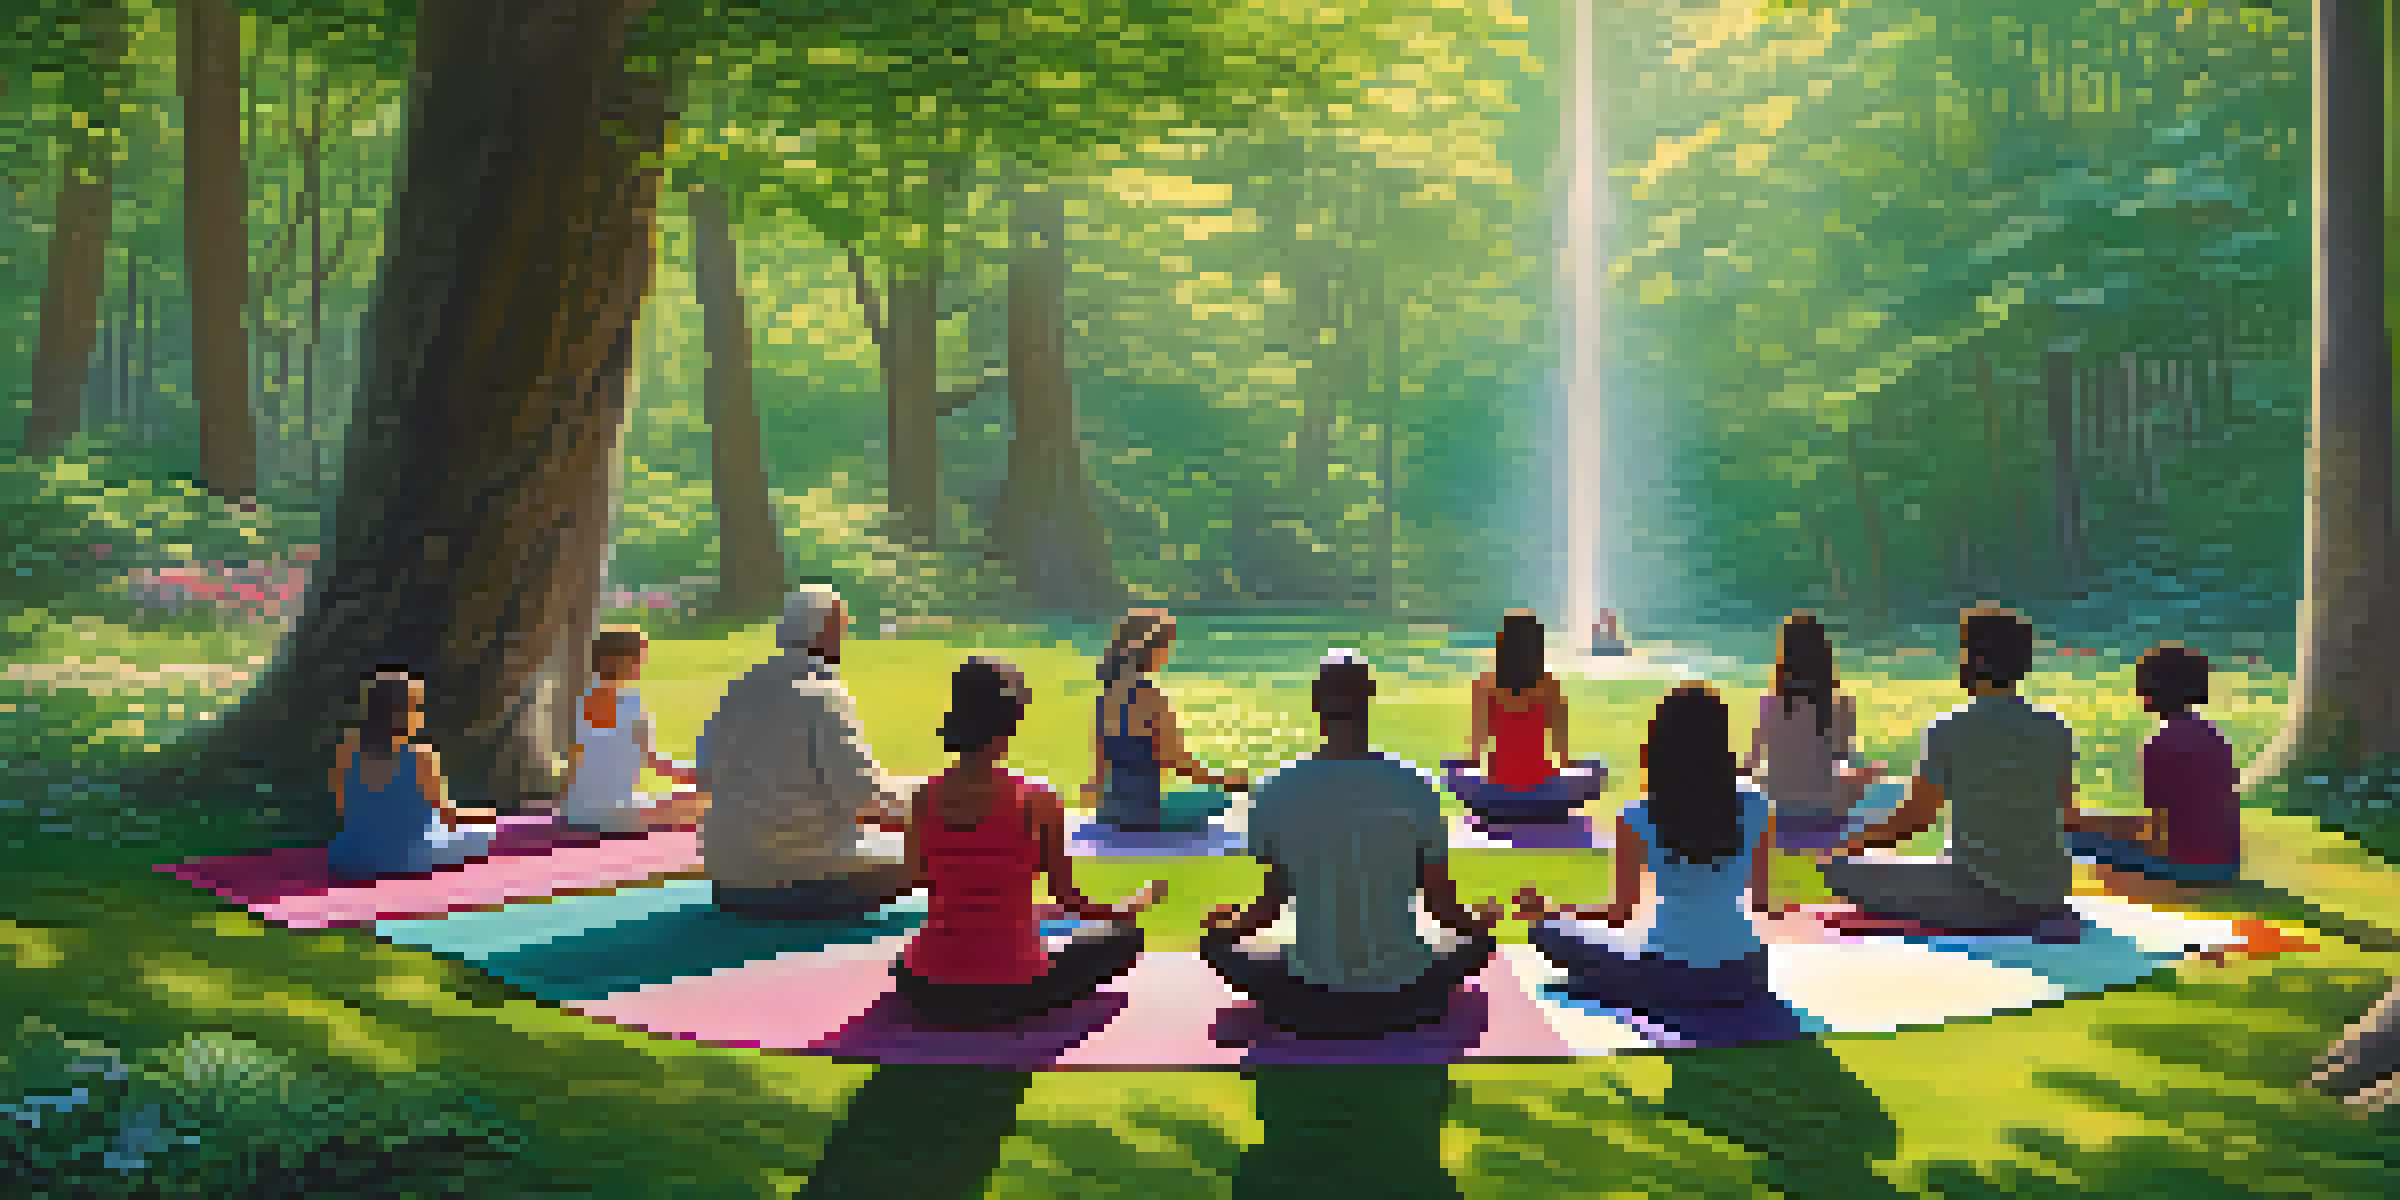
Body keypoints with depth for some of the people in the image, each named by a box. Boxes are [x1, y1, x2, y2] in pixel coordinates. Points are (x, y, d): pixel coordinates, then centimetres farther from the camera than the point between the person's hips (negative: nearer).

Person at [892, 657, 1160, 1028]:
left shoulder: (926, 795, -7)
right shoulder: (1038, 802, -16)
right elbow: (1070, 901, -7)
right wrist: (1138, 904, 12)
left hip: (930, 992, 5)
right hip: (1011, 992, -4)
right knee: (1124, 937, 18)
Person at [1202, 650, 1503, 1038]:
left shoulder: (1276, 791, -9)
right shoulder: (1414, 787, -11)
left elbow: (1272, 902, 1)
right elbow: (1444, 907, -4)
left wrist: (1231, 926, 23)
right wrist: (1480, 918, 20)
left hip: (1312, 1004, 0)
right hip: (1400, 1002, 0)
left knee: (1218, 944, 29)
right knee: (1478, 936, 30)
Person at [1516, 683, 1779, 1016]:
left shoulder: (1638, 821, -16)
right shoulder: (1756, 810, -9)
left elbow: (1621, 911, -7)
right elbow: (1761, 896, 4)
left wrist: (1546, 910, 8)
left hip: (1672, 981, -3)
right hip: (1742, 978, 3)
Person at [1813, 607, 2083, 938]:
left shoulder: (1949, 730, -10)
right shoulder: (2057, 730, 3)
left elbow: (1915, 817, -6)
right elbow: (2064, 810, 14)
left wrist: (1851, 847, 9)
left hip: (1983, 897, -6)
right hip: (2048, 895, 6)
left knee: (1844, 875, 6)